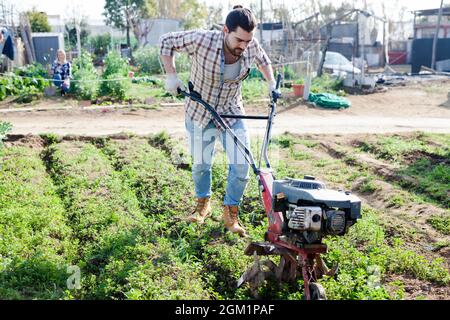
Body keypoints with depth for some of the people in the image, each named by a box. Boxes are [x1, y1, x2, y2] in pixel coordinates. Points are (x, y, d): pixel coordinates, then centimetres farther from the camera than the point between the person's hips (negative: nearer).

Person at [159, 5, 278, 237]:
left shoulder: (251, 46, -16)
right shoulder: (202, 40, -27)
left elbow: (263, 60, 9)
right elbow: (166, 41, -12)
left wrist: (271, 83, -4)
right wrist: (171, 75, -18)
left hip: (232, 113, 2)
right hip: (200, 113, -2)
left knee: (240, 166, -7)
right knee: (200, 165, 10)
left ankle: (230, 215, 11)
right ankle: (203, 205, 36)